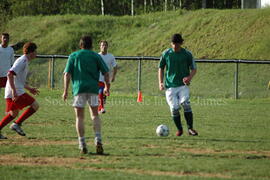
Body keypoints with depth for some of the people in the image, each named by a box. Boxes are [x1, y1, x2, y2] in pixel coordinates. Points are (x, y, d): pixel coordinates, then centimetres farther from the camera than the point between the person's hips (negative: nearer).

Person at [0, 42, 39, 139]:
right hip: (17, 93, -10)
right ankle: (17, 124, -7)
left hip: (13, 92, 10)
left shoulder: (24, 61, 21)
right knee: (35, 105, -7)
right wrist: (14, 90, -27)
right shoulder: (22, 61, -12)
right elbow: (10, 74, -24)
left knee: (13, 114, 20)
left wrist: (29, 88, 30)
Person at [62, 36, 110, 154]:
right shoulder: (95, 56, 11)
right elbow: (106, 72, 6)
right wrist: (107, 87, 19)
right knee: (95, 115, 12)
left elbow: (67, 74, 1)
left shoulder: (73, 56, 10)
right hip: (93, 87, 1)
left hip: (79, 88, -1)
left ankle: (82, 145, -1)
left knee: (79, 117, 5)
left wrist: (66, 91, 3)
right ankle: (98, 140, -7)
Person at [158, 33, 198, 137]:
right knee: (174, 109, -4)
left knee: (185, 103, -21)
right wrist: (160, 82, 3)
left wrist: (190, 77, -14)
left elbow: (194, 69, 7)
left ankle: (190, 128, -16)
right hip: (170, 86, 1)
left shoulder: (187, 54, 1)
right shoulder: (166, 54, 4)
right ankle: (179, 129, 16)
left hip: (183, 85, -1)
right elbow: (161, 68, 14)